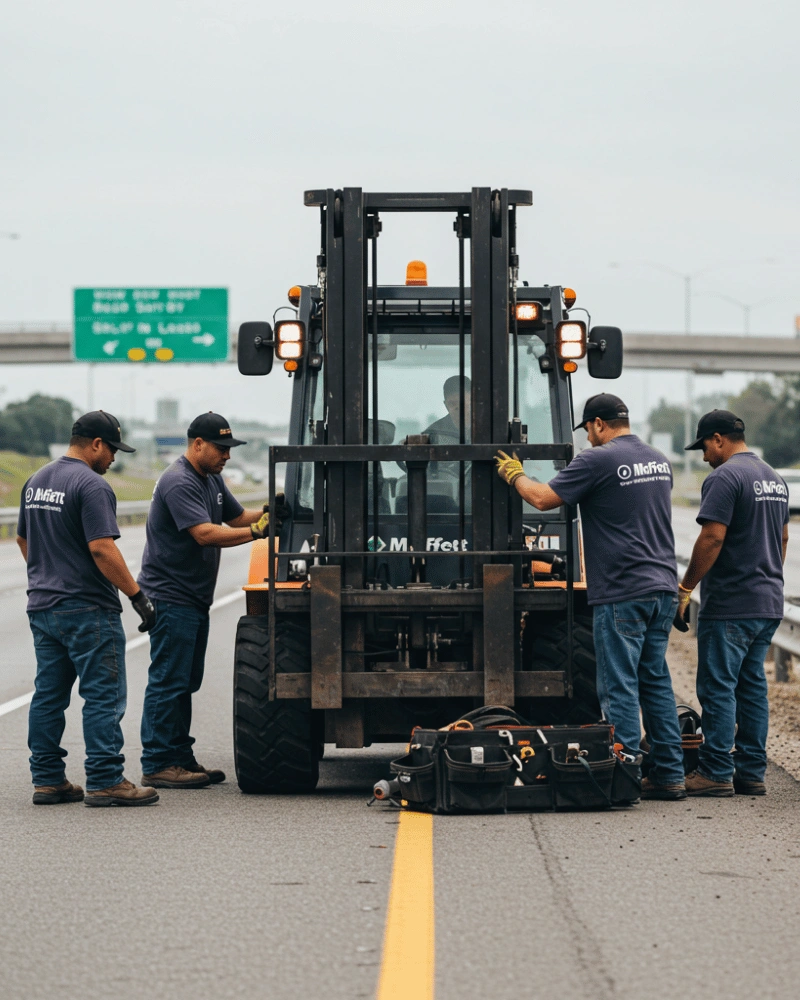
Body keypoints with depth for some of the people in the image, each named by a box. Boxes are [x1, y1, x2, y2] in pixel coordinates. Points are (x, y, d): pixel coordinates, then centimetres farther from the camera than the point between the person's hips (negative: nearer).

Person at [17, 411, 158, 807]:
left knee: (48, 696, 11)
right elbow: (102, 549, -22)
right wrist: (138, 596, -19)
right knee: (104, 696, -5)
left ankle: (47, 779, 13)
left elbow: (22, 539, 24)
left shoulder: (36, 482, 13)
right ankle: (105, 782, -8)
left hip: (42, 606, 9)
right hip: (86, 609, -9)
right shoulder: (91, 485, -15)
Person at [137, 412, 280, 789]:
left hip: (194, 599, 10)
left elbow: (237, 516, 19)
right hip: (170, 598, -10)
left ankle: (181, 758, 19)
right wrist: (256, 532, -29)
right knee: (168, 681, -9)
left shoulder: (212, 479, 15)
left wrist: (268, 513, 0)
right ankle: (157, 765, -7)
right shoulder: (179, 483, -18)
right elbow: (204, 533, -27)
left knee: (184, 682, 13)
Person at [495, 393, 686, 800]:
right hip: (663, 588, 8)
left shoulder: (597, 461, -11)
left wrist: (515, 476, 8)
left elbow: (544, 498, -9)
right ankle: (669, 775, 12)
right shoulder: (659, 461, 13)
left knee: (619, 686, -3)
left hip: (621, 593, -8)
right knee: (655, 682, 12)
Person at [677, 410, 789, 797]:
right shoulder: (774, 478, 15)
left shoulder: (724, 478, -13)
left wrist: (685, 588, -12)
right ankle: (752, 772, 12)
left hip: (730, 605, -9)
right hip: (769, 603, 9)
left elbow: (712, 538, -20)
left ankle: (716, 772, -4)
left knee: (718, 687, -4)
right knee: (752, 686, 12)